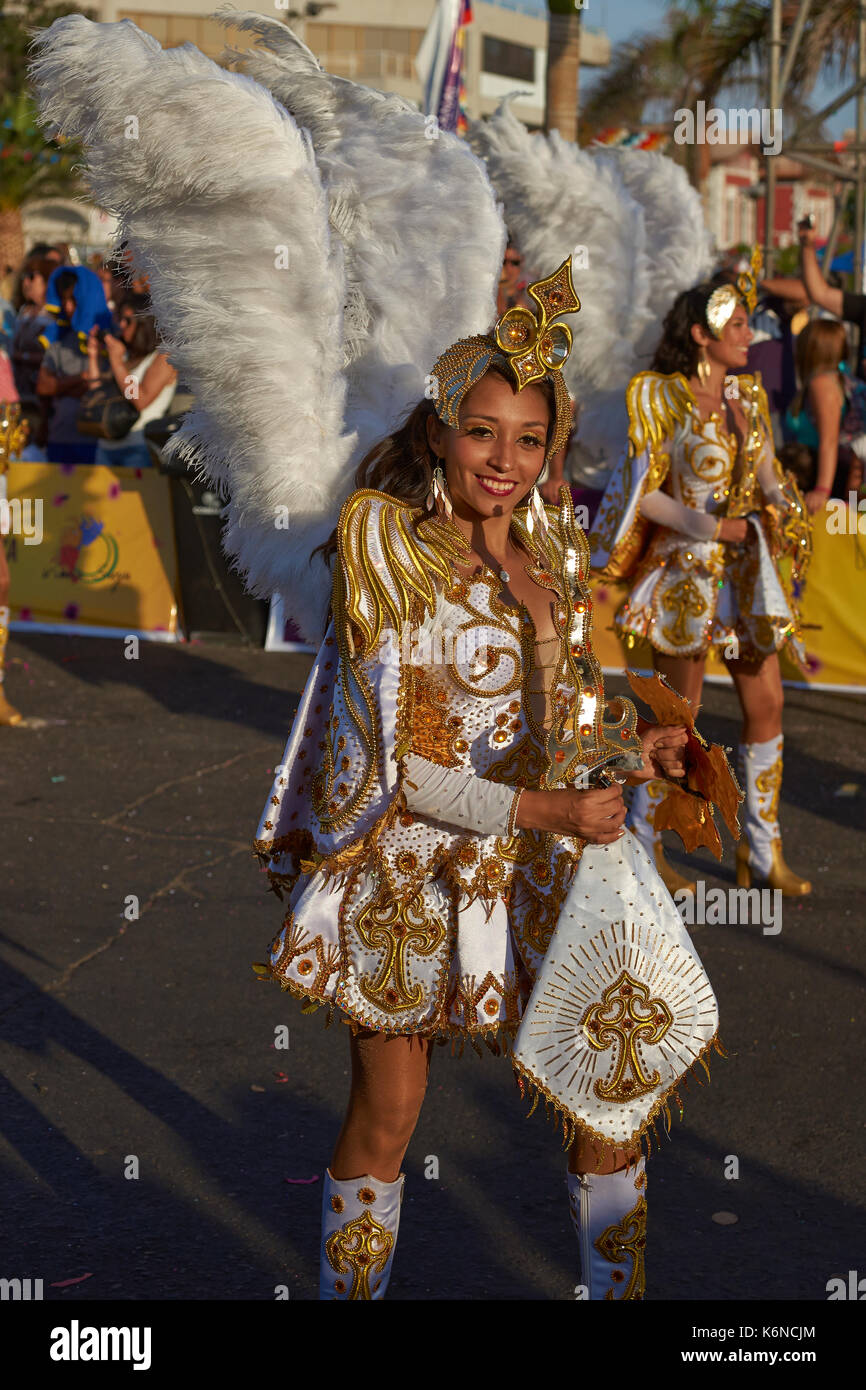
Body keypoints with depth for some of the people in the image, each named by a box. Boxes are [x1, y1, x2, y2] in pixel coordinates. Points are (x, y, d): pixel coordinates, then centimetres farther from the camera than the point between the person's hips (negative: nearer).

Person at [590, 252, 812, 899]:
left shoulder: (749, 395, 8)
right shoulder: (664, 398, -9)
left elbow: (768, 477, 14)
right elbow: (644, 493, -10)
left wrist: (783, 511, -7)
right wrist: (709, 526, -17)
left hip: (747, 568, 6)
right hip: (686, 571, -6)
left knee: (767, 706, 5)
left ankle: (762, 850, 16)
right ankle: (645, 841, 17)